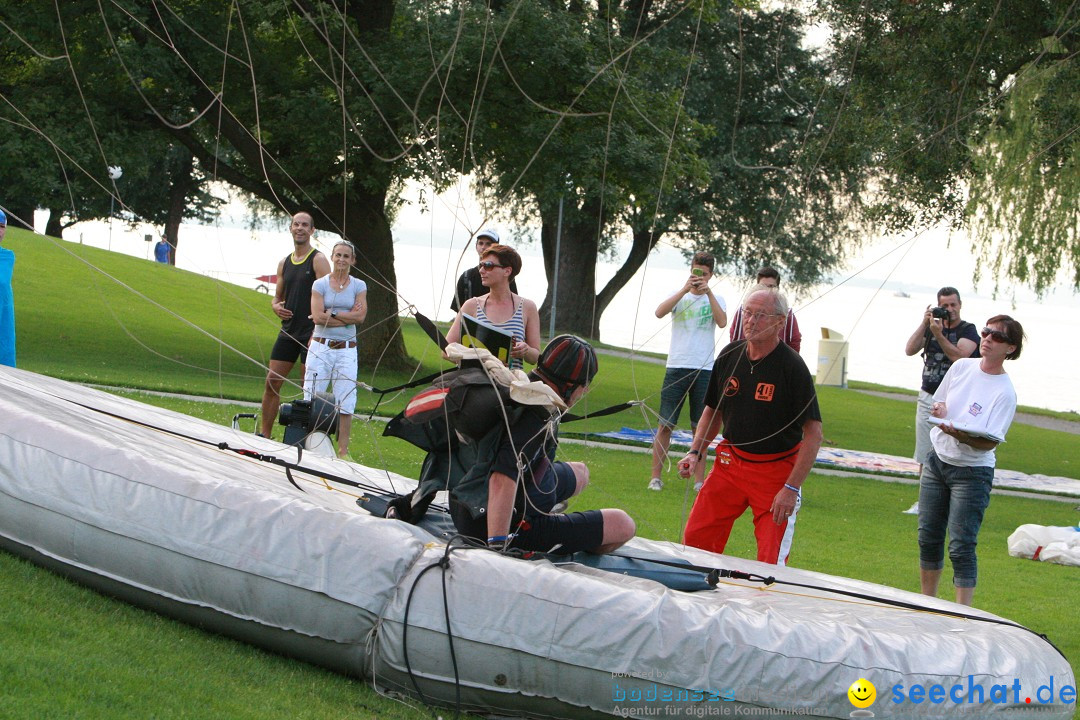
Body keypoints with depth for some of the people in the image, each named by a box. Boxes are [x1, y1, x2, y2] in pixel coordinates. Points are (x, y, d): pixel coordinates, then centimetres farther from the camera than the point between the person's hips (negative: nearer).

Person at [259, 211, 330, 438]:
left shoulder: (318, 260, -5)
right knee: (271, 383, 5)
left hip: (311, 332, -7)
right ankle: (264, 435, 11)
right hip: (288, 332, 7)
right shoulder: (284, 263, 15)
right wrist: (276, 307, -1)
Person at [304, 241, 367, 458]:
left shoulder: (359, 286, 7)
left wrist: (330, 313, -10)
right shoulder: (320, 285, 2)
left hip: (346, 349, 1)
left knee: (345, 403, 0)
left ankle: (343, 450, 5)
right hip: (320, 347, -1)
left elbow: (360, 316, -6)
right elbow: (317, 317, -9)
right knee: (312, 399, -3)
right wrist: (348, 316, -9)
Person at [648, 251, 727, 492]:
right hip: (677, 367, 0)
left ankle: (699, 480, 9)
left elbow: (722, 322, -11)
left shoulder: (715, 300, 9)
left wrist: (708, 292, -16)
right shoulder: (679, 296, 8)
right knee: (665, 424, -3)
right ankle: (656, 476, 0)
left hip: (704, 370, 1)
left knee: (700, 427, 4)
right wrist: (685, 289, -19)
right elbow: (659, 312, -13)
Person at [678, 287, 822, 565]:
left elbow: (813, 433, -15)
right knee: (696, 539, 1)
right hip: (730, 462, 5)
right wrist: (695, 452, 2)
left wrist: (791, 488, -21)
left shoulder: (792, 367, -15)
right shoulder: (729, 356, 1)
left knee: (771, 561, -8)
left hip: (777, 469, -5)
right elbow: (713, 411, 17)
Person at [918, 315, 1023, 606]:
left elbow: (990, 442, -20)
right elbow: (938, 401, 17)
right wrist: (940, 409, -6)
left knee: (961, 547, -10)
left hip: (972, 472, -6)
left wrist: (961, 434, -38)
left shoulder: (1005, 392, -15)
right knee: (928, 538, 11)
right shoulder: (962, 366, 1)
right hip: (937, 460, 6)